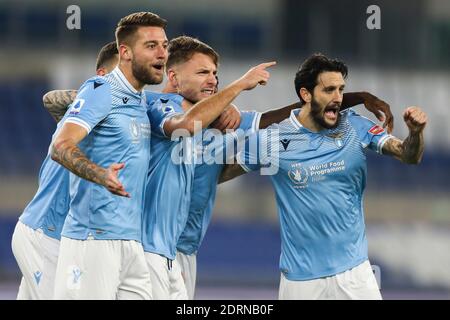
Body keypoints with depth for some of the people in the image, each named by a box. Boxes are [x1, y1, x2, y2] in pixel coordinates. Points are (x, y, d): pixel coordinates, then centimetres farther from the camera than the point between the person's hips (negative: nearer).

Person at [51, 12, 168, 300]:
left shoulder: (142, 101, 18)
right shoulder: (101, 91, -8)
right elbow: (61, 147, -20)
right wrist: (100, 175, -39)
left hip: (132, 241, 8)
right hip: (93, 238, -8)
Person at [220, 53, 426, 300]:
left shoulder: (355, 127, -2)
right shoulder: (273, 140, -7)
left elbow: (408, 156, -5)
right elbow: (218, 174, 1)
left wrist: (415, 132, -25)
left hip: (355, 270, 2)